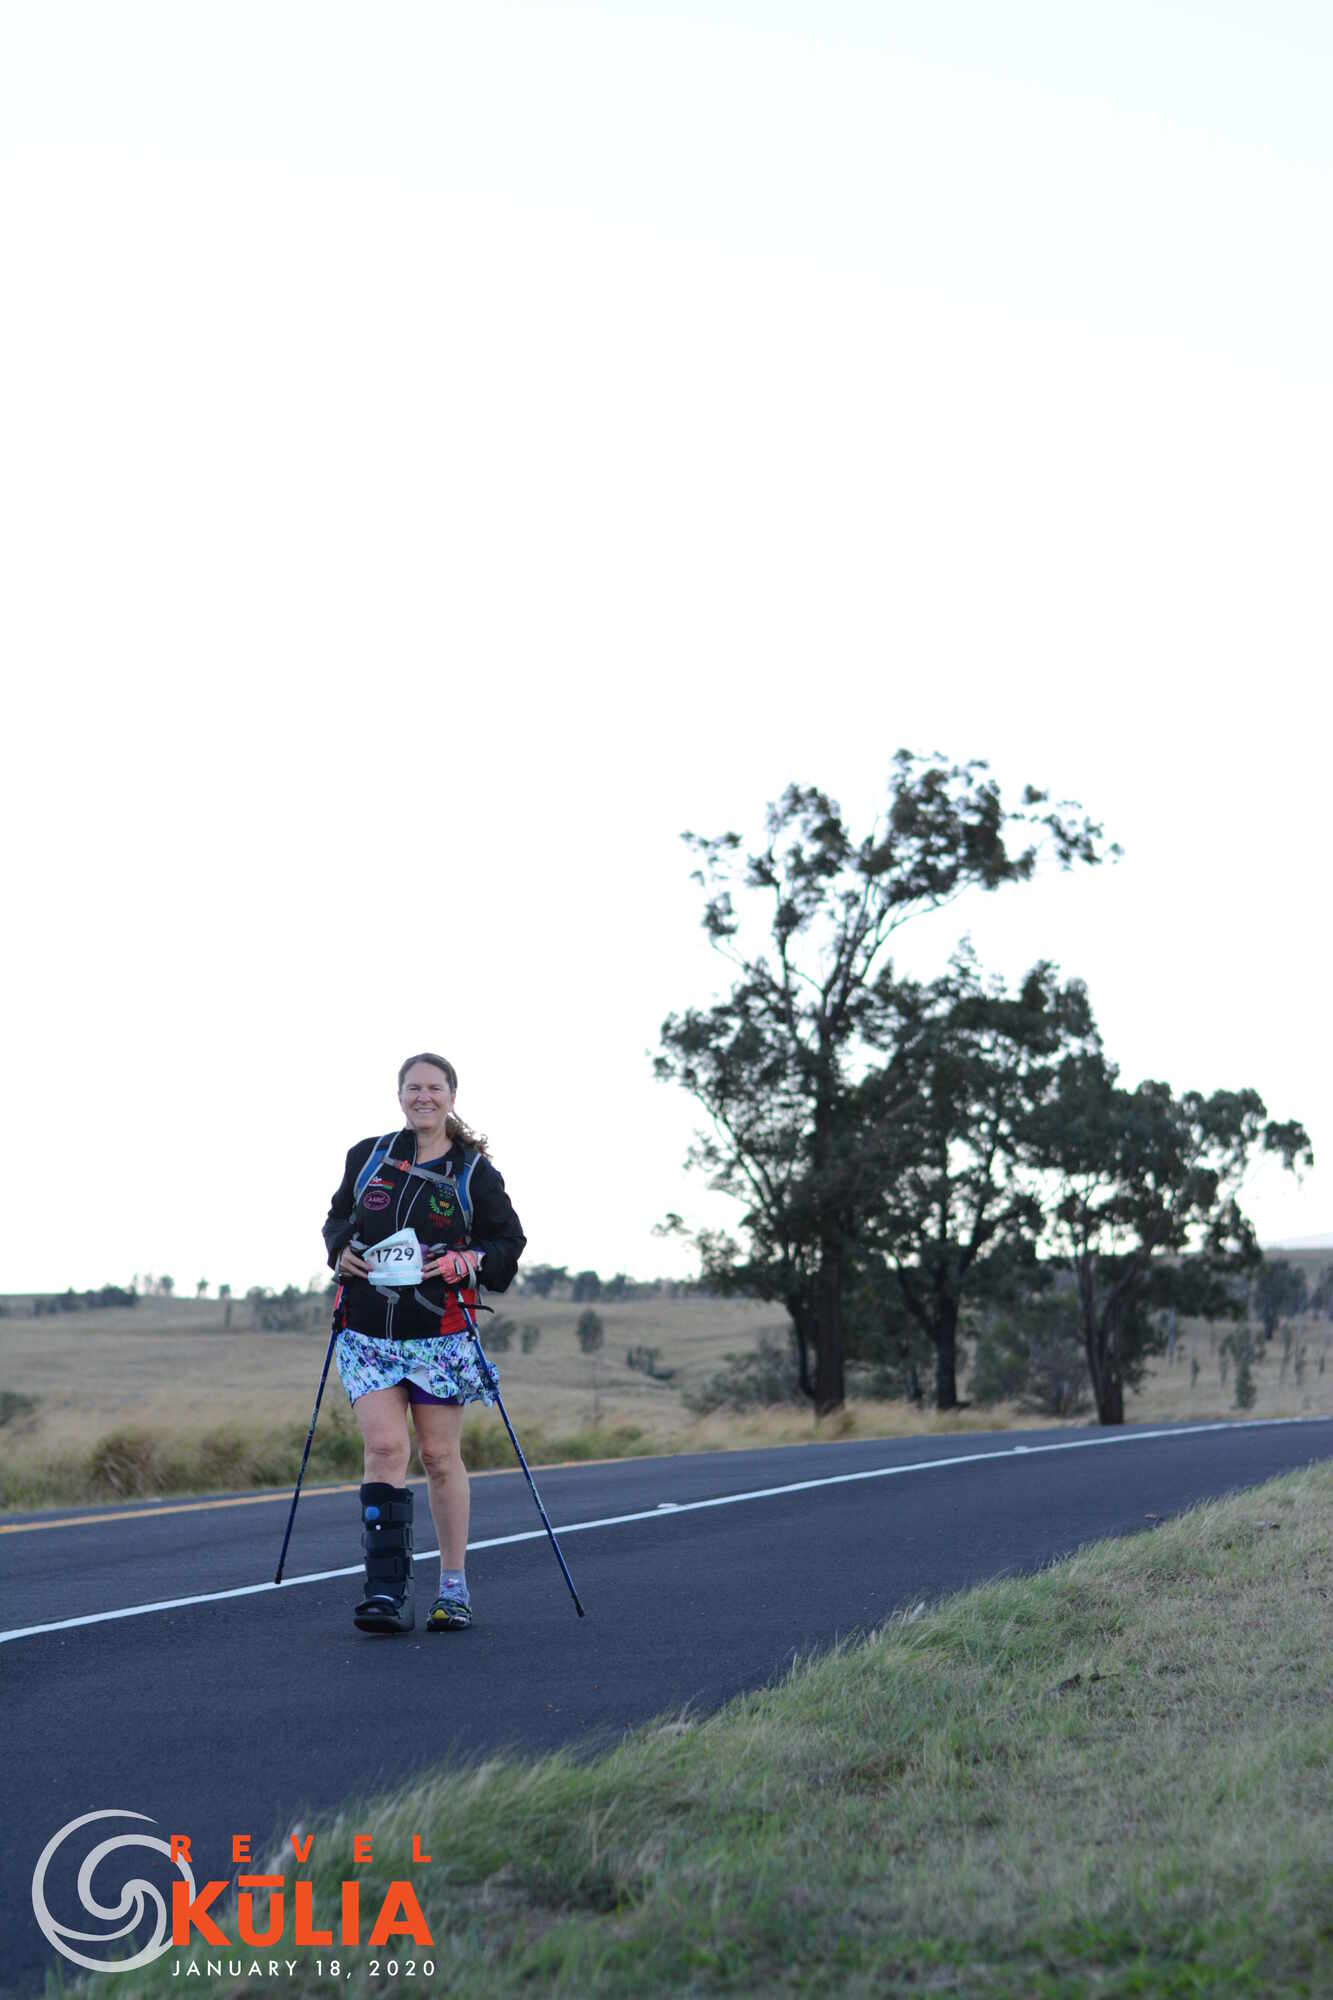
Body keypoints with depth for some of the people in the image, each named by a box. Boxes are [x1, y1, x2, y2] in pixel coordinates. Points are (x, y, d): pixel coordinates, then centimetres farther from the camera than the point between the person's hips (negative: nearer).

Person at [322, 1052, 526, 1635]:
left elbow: (509, 1242, 6)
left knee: (439, 1455, 5)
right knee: (384, 1446, -12)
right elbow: (337, 1216, 22)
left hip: (439, 1333, -1)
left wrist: (464, 1264, -11)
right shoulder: (366, 1157, 9)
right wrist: (341, 1250, 1)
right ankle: (388, 1591, -13)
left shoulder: (474, 1172, 2)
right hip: (367, 1332, 1)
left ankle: (454, 1586, 18)